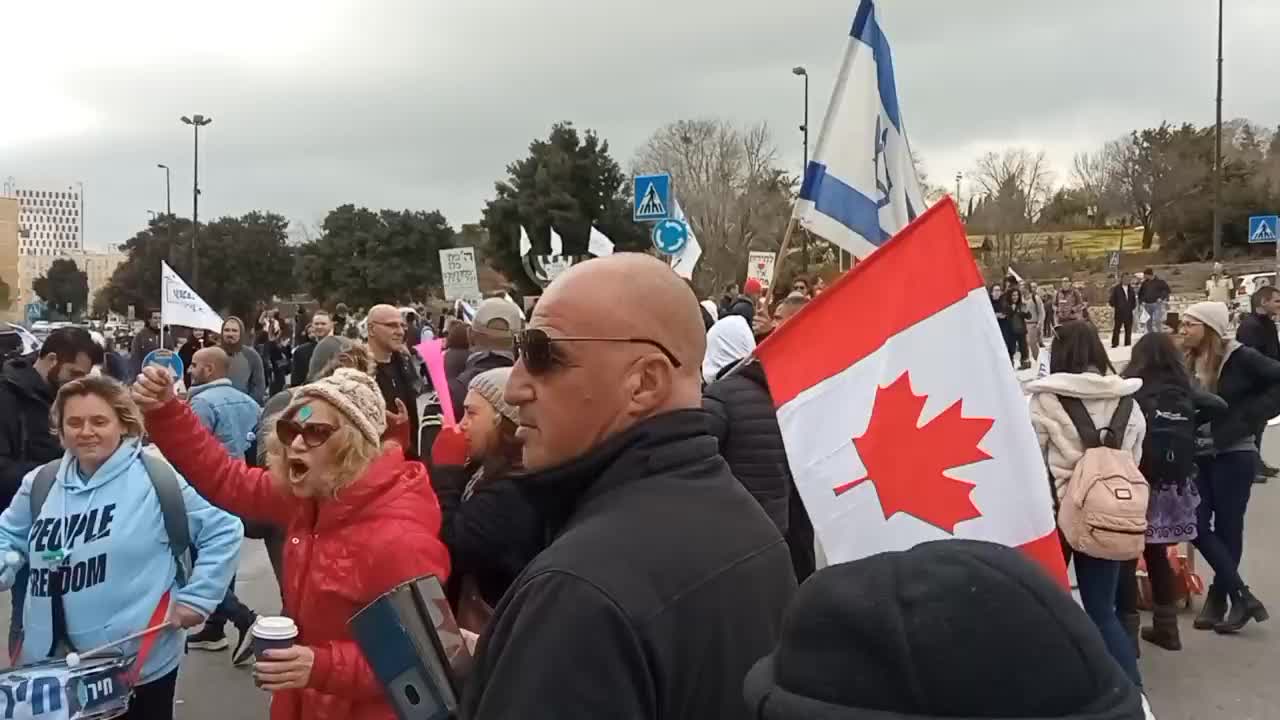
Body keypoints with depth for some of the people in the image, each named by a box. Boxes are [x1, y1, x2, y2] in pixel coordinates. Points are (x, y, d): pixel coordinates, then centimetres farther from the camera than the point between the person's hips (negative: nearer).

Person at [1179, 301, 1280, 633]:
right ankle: (1242, 597, 9)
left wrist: (1247, 418, -17)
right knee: (1198, 527, -1)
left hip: (1233, 456, -5)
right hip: (1198, 457, 5)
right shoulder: (1187, 362, 4)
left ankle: (1218, 599, 18)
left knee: (1227, 529, 5)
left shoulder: (1239, 358, -12)